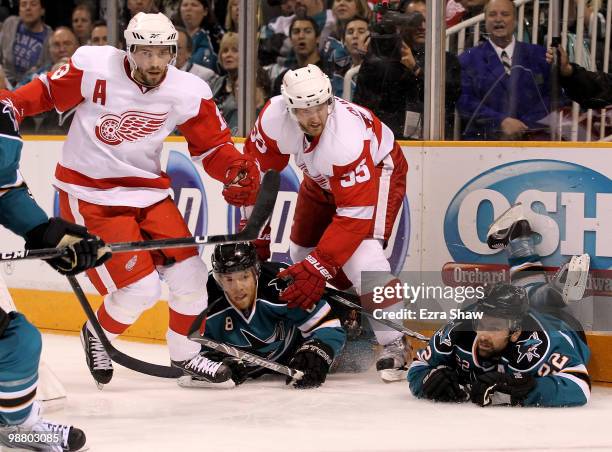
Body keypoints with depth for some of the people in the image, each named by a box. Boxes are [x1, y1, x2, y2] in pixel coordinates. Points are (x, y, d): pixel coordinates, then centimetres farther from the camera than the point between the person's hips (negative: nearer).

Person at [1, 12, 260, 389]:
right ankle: (98, 336, 19)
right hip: (90, 195, -4)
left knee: (189, 274, 0)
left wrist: (238, 170, -19)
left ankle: (185, 354, 24)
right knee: (140, 288, -12)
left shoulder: (189, 92, -9)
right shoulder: (94, 68, -17)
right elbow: (48, 92, -3)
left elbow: (212, 146, 0)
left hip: (149, 191, 5)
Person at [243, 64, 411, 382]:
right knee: (301, 253, 7)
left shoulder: (348, 137, -42)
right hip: (321, 177, 7)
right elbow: (257, 167, -10)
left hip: (377, 170, -7)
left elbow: (356, 215, -39)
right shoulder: (275, 116, -28)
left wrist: (318, 266, -40)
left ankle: (394, 345, -19)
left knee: (361, 255, -26)